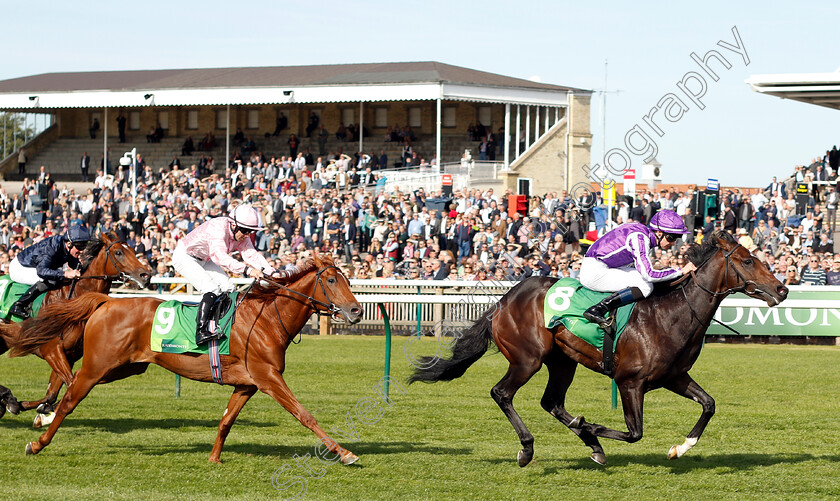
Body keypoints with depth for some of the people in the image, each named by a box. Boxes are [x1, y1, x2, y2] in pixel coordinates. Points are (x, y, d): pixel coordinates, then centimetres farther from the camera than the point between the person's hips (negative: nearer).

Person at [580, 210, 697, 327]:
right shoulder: (639, 237, -20)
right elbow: (649, 275, -24)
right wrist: (681, 271, -18)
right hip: (594, 272, -10)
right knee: (646, 286, -16)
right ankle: (597, 310, -24)